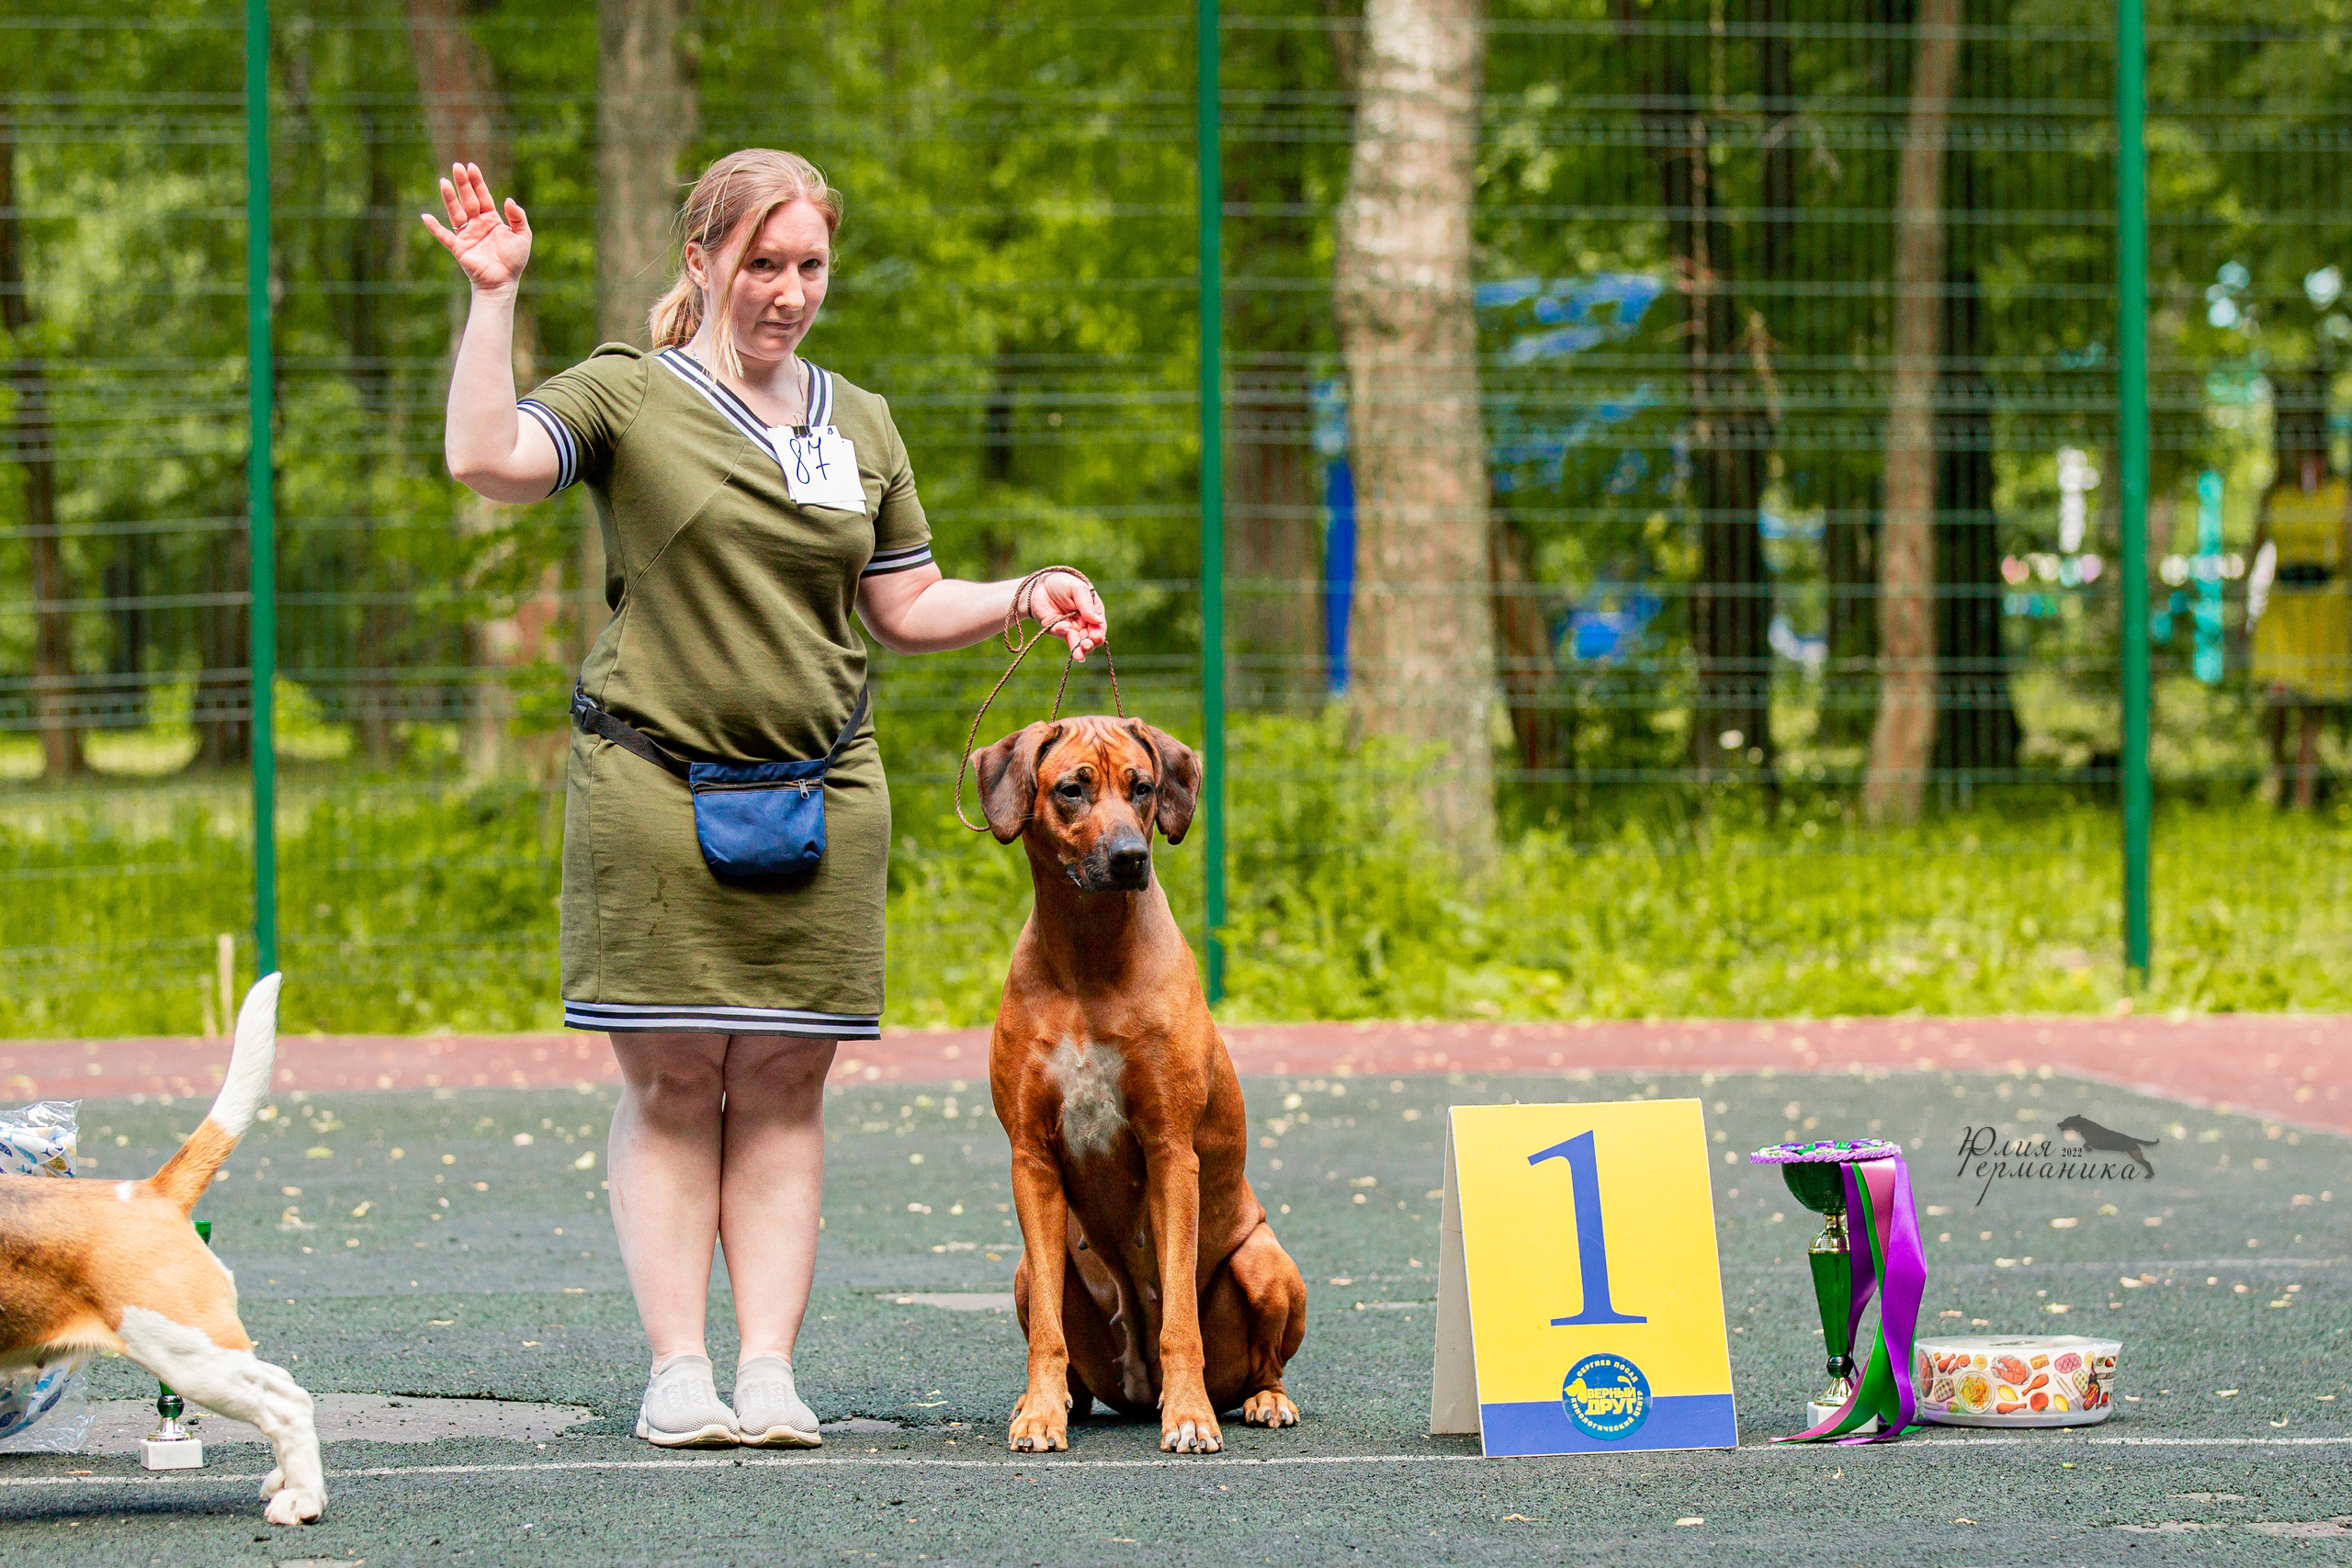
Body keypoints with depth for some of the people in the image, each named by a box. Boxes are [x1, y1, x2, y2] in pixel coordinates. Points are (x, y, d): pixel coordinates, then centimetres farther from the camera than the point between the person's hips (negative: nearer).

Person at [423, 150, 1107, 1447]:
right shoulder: (627, 397, 1)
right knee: (669, 1083, -3)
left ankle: (769, 1369, 3)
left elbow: (905, 608, 20)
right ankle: (676, 1371, 1)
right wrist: (492, 296, -17)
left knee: (785, 1084, 2)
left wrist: (1026, 597, 5)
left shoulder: (859, 425, 15)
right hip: (653, 782, -3)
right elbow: (485, 458, -16)